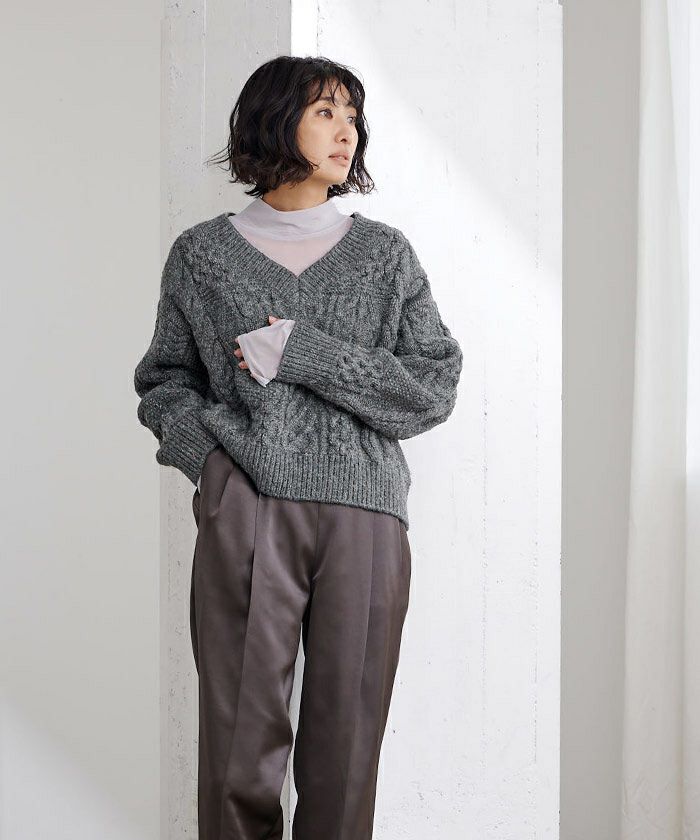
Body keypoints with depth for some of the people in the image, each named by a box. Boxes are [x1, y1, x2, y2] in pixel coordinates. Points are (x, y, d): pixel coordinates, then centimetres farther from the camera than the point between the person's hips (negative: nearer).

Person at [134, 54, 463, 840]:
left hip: (364, 517, 1)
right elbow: (164, 381, 14)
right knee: (240, 749, -2)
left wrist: (302, 354, -5)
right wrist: (208, 456, -5)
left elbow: (435, 388, 5)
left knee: (346, 752, 3)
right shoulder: (203, 253, 11)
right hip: (244, 515, -1)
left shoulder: (385, 252, 12)